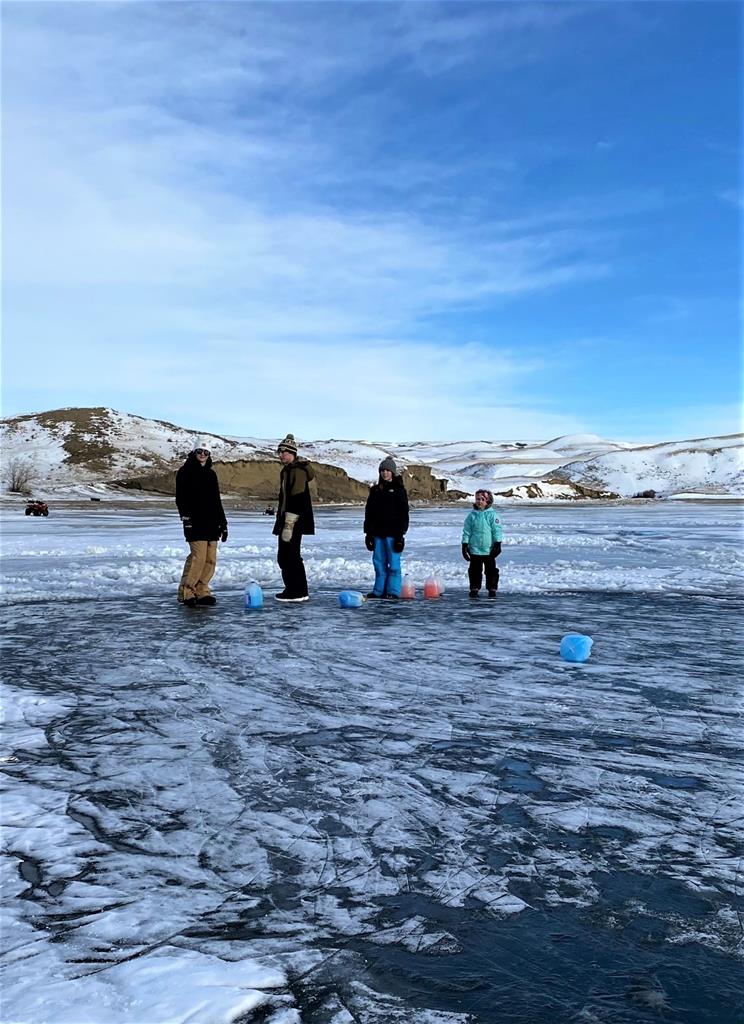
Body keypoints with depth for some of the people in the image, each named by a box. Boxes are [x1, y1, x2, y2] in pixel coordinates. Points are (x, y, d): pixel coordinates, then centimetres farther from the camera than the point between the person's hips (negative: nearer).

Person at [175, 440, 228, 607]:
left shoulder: (211, 474, 20)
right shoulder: (185, 472, 1)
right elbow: (181, 497, -6)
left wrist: (223, 522, 20)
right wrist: (185, 516, -16)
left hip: (212, 524, 7)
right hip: (195, 523, -7)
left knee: (211, 559, 3)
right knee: (198, 557, -15)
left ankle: (201, 591, 12)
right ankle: (185, 592, -5)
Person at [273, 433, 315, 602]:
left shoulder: (297, 470, -15)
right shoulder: (287, 470, 19)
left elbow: (297, 499, -22)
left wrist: (289, 524, -24)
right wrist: (281, 522, 25)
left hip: (293, 523, -11)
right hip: (286, 521, 11)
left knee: (290, 557, -7)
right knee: (284, 557, 14)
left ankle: (297, 592, -1)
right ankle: (295, 590, 21)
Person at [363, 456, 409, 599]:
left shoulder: (399, 490, -1)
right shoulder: (375, 490, 12)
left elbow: (403, 513, -4)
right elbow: (369, 512, 14)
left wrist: (401, 533, -11)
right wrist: (368, 532, 9)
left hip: (393, 533, -5)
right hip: (377, 532, 5)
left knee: (393, 563, -2)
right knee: (379, 563, 8)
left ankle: (393, 591, 4)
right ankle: (379, 590, 15)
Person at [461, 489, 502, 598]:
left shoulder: (492, 515, -3)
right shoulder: (472, 515, 3)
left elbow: (497, 530, -4)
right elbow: (466, 531, 5)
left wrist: (497, 544, -9)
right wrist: (465, 545, 1)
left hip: (489, 549, -2)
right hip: (474, 549, 2)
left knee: (491, 570, 6)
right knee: (475, 570, 8)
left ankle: (492, 589, 16)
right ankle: (474, 588, 17)